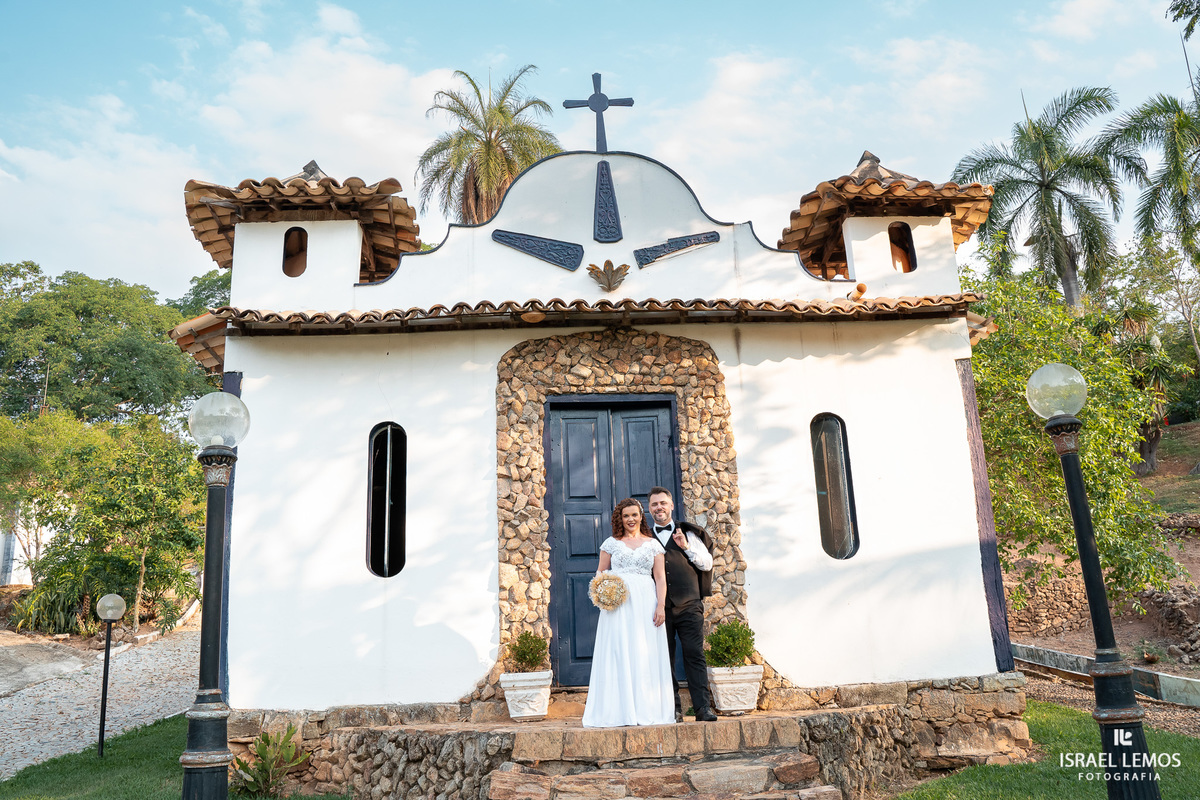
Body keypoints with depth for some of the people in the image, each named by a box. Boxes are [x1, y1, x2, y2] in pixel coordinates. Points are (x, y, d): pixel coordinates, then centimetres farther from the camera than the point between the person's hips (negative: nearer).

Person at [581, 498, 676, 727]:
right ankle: (620, 711, -1)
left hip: (646, 603, 1)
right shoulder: (611, 543, 11)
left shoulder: (653, 544, 11)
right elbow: (601, 573, 13)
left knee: (646, 655, -1)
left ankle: (648, 711, 6)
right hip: (618, 604, 0)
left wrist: (661, 605, -6)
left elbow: (660, 578, 6)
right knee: (618, 654, -4)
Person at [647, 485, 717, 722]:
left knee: (694, 654, -5)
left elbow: (707, 564, 7)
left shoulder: (688, 532, 11)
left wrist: (687, 547, -6)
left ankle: (703, 708, -3)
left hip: (689, 604, -1)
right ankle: (673, 708, 11)